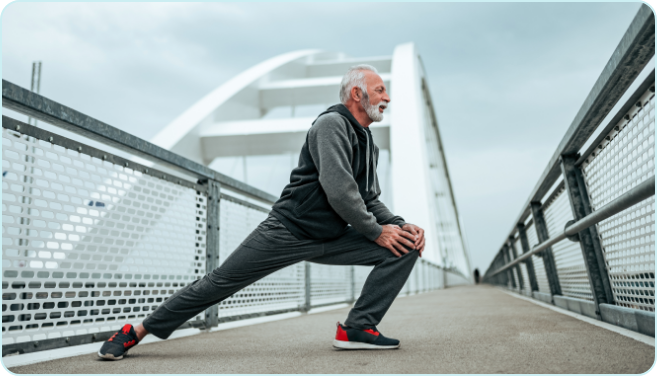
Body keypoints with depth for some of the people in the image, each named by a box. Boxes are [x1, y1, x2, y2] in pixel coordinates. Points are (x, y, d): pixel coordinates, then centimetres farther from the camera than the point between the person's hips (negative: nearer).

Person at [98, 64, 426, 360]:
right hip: (288, 232, -8)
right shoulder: (331, 124, -13)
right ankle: (139, 330, 13)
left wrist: (401, 225, 0)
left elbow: (371, 200, 18)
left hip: (330, 239, 8)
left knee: (406, 246, -3)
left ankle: (357, 328, -4)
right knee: (221, 282, -5)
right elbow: (338, 190, -24)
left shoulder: (368, 144, 16)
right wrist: (376, 231, -13)